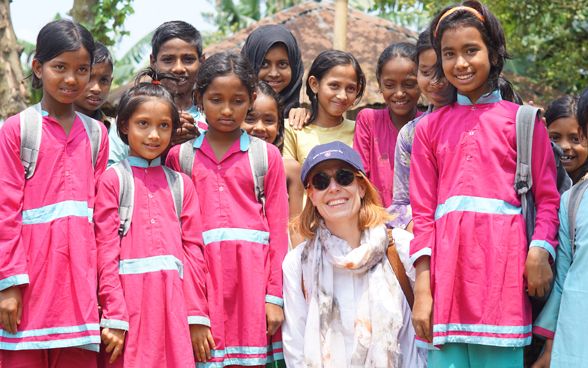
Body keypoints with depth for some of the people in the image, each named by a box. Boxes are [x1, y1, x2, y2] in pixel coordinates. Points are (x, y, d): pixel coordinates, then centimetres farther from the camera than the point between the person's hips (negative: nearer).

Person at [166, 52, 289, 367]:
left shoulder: (267, 156, 7)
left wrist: (274, 297, 1)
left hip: (251, 278, 0)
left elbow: (278, 230, 5)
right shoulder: (180, 156, 10)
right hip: (201, 278, 1)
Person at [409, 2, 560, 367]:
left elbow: (548, 199, 4)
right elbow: (423, 212, 9)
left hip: (502, 265, -2)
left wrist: (540, 250, -15)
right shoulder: (430, 128, 14)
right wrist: (422, 289, 1)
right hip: (448, 268, 2)